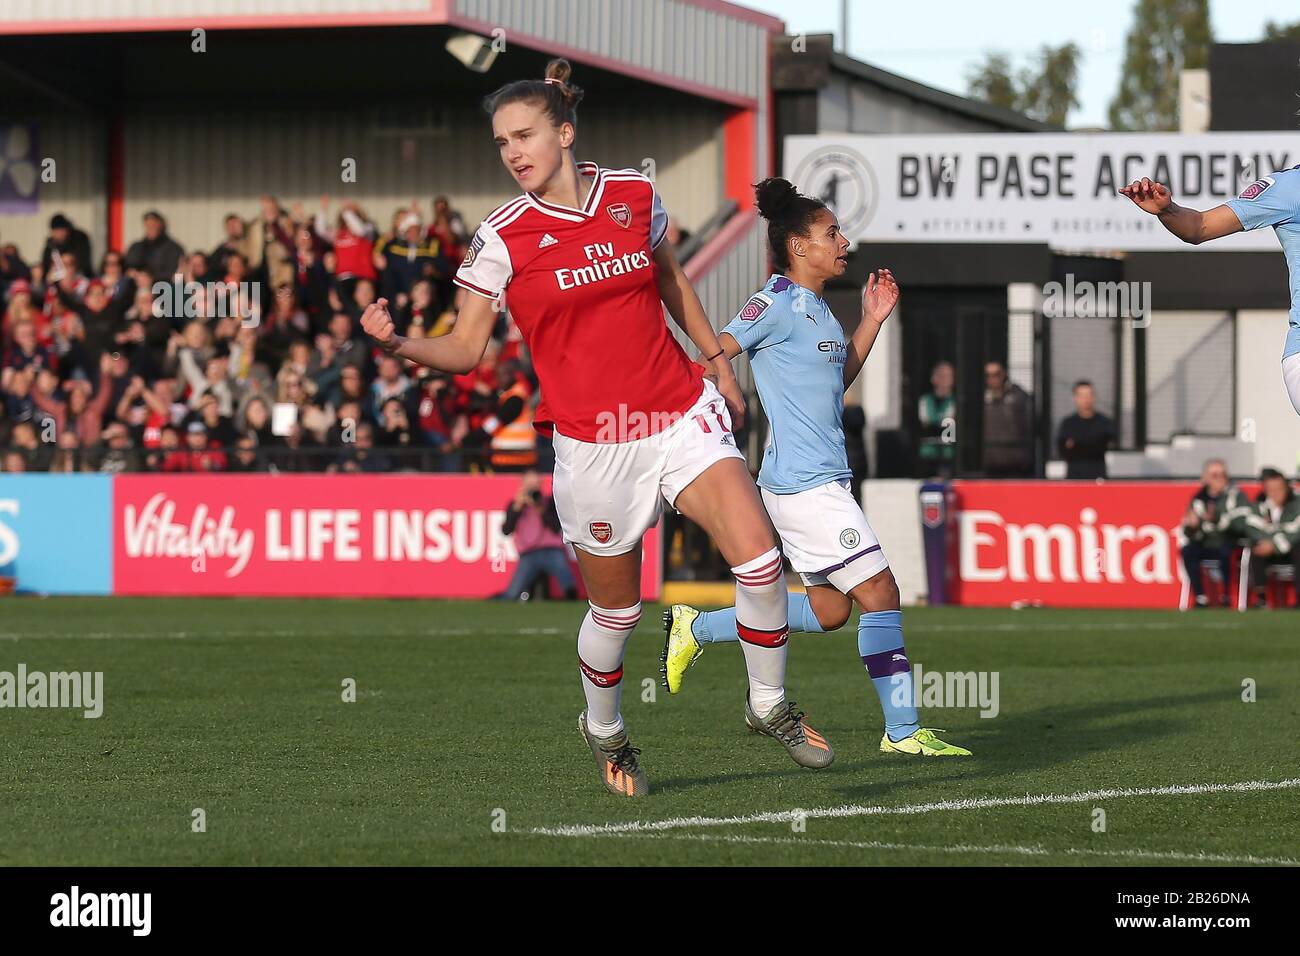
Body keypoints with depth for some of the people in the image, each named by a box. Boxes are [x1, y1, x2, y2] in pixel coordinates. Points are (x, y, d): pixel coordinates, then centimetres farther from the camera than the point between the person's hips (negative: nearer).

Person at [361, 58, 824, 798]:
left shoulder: (635, 195, 1)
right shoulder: (502, 238, -8)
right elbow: (467, 349, -5)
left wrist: (719, 363, 20)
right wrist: (399, 343, -23)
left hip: (681, 416, 2)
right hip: (594, 445, -2)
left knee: (760, 559, -14)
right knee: (616, 611, 6)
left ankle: (769, 705, 9)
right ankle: (604, 731, 36)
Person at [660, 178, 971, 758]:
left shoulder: (816, 309, 16)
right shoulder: (777, 304, -12)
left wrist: (872, 320, 19)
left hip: (823, 479, 10)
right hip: (804, 483, -10)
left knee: (830, 610, 14)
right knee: (879, 594, -9)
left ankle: (695, 628, 24)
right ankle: (902, 731, -6)